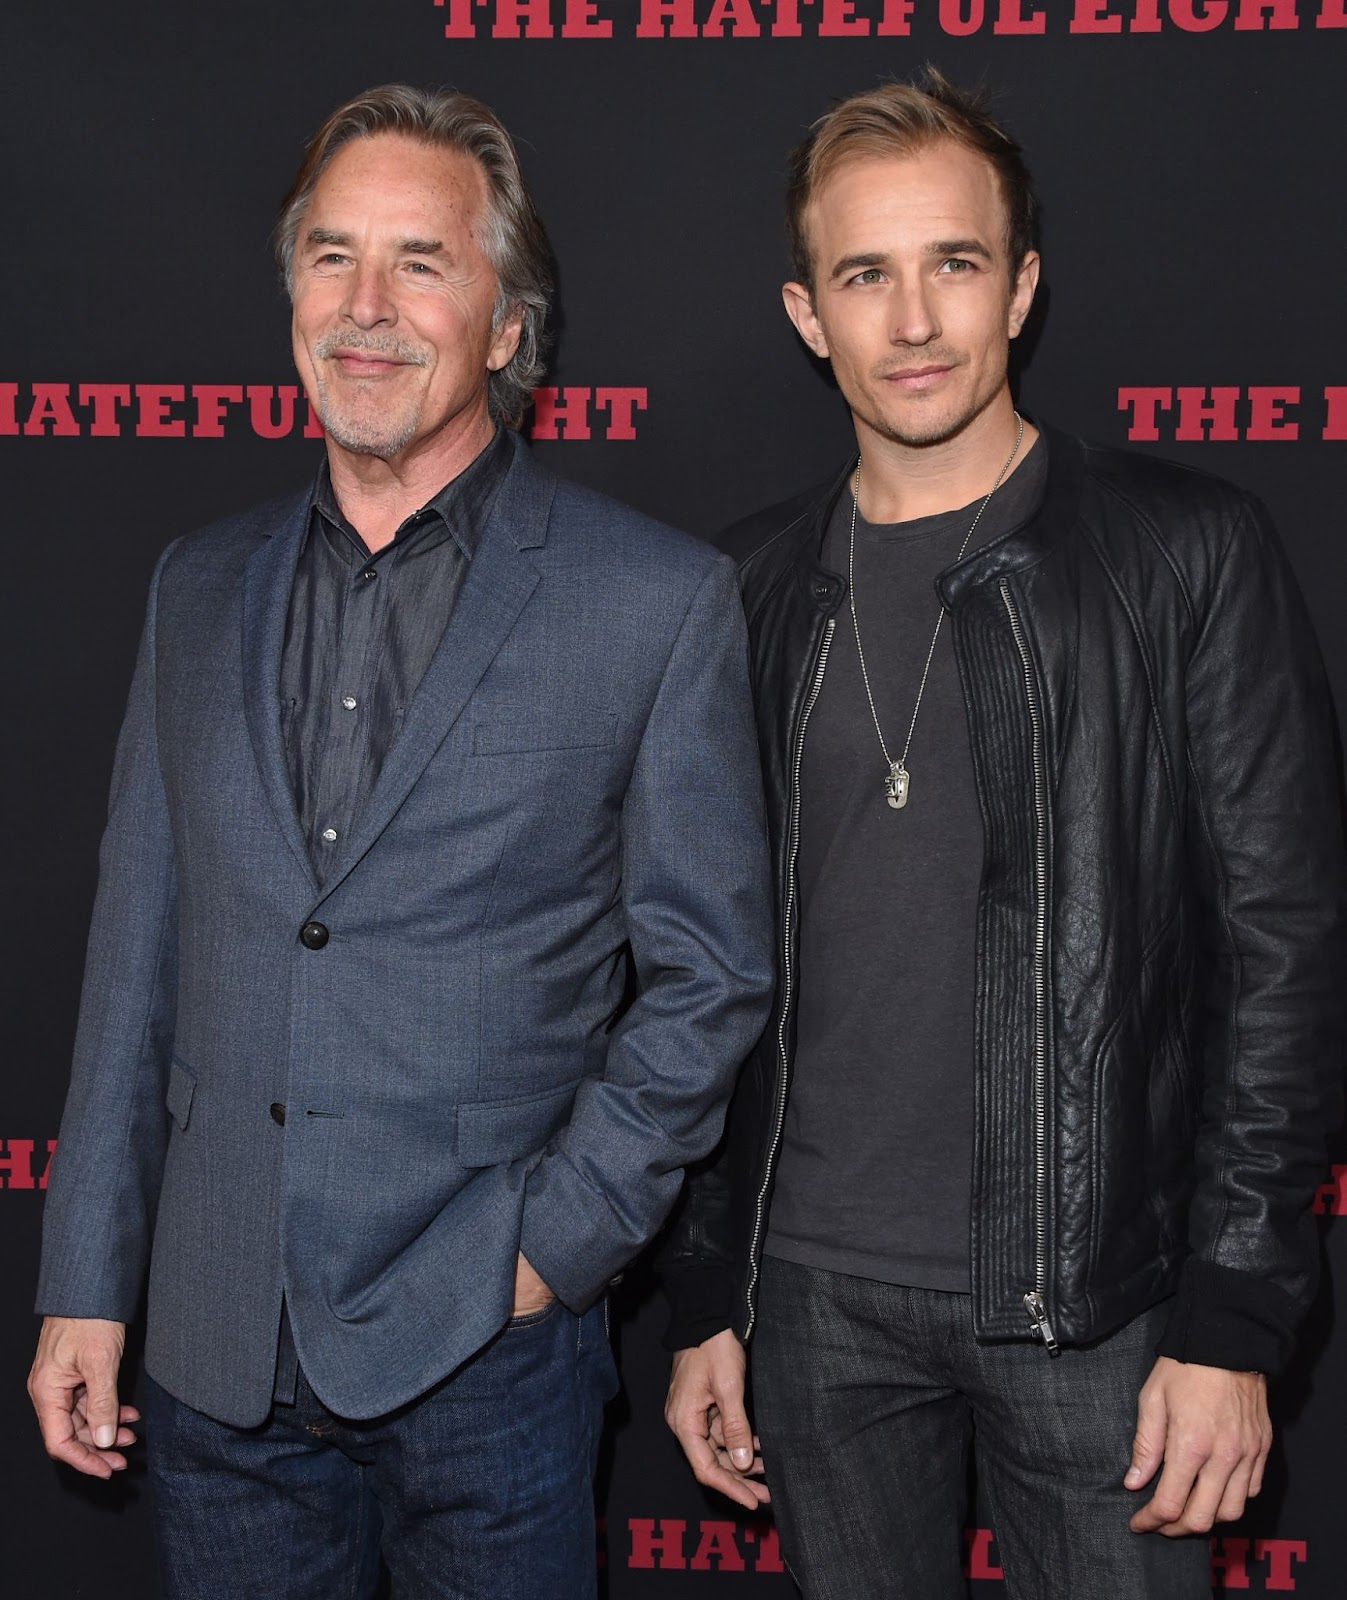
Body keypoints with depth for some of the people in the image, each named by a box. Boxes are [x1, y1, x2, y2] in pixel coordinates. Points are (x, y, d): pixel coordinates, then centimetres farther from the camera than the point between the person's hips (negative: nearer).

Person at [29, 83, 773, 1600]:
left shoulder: (659, 600, -5)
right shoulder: (200, 585, 7)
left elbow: (708, 971, -2)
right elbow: (138, 948, 9)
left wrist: (555, 1244, -8)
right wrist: (83, 1288, 8)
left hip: (484, 1352, -3)